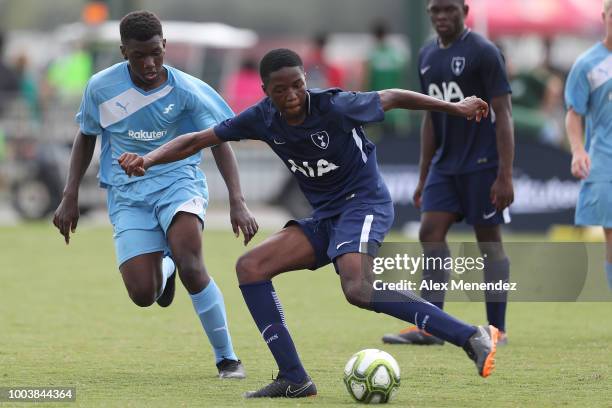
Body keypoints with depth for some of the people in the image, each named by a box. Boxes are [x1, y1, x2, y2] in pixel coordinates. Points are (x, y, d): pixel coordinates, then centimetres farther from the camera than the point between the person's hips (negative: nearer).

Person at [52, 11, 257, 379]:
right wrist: (70, 196, 9)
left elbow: (219, 143, -6)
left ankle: (227, 358, -13)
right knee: (142, 294, -13)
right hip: (128, 194, 2)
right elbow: (86, 138, 11)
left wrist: (237, 201, -17)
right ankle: (164, 268, 28)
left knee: (190, 266, -29)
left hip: (178, 180, -2)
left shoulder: (186, 90, -11)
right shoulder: (102, 88, -6)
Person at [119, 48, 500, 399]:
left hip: (365, 202, -7)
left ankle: (472, 337, -31)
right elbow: (197, 140, 1)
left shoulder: (335, 107, -18)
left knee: (359, 289, -33)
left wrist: (456, 108, 8)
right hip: (325, 215, 7)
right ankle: (294, 379, -7)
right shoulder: (263, 118, -4)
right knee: (250, 267, -7)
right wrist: (147, 160, -15)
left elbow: (391, 98, -3)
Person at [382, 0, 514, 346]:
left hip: (482, 164, -7)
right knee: (430, 233, -3)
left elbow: (504, 115, -12)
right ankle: (429, 328, -3)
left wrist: (505, 176, -18)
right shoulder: (428, 56, 12)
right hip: (444, 164, 7)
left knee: (489, 240, -1)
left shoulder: (484, 53, -9)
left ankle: (497, 329, 5)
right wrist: (423, 177, 17)